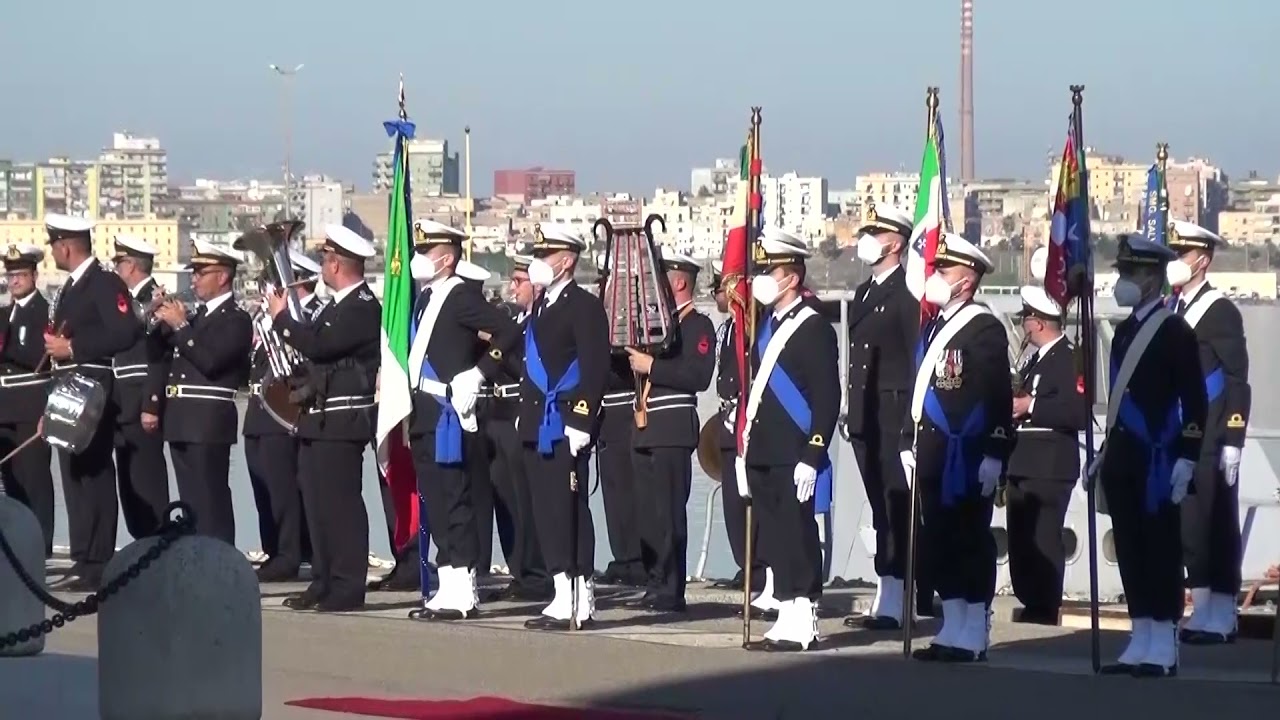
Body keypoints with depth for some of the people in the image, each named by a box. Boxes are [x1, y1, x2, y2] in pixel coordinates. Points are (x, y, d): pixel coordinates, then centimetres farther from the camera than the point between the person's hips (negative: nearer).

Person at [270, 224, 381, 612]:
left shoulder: (364, 308, -15)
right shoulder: (338, 305, 17)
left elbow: (318, 345, -23)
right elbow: (315, 345, 21)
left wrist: (281, 317, -10)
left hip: (342, 420, -10)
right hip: (319, 418, 10)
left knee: (341, 503, -7)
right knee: (317, 501, 12)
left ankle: (347, 587, -5)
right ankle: (324, 582, 18)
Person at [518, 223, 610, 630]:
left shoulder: (584, 306, -9)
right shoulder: (542, 305, 18)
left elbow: (595, 369, -16)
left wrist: (580, 422, -21)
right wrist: (525, 413, 18)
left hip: (565, 427, -9)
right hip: (538, 426, 9)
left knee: (568, 510, -8)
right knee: (546, 512, 9)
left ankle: (578, 601, -7)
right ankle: (563, 596, 13)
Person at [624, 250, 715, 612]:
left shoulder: (697, 325, -6)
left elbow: (699, 375, -19)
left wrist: (652, 367, -18)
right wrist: (633, 359, 9)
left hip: (673, 432, -9)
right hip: (646, 431, 9)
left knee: (669, 514, -8)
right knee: (648, 514, 8)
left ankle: (670, 592, -7)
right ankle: (655, 586, 13)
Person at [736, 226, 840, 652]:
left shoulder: (814, 329, -8)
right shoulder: (765, 327, 18)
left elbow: (827, 398, -13)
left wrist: (812, 456, -18)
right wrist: (744, 451, 20)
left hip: (794, 458, -8)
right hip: (763, 457, 8)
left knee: (798, 538, -5)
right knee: (774, 539, 9)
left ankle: (803, 623, -2)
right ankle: (787, 618, 13)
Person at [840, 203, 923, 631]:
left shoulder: (908, 294, -9)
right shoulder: (863, 294, 19)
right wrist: (850, 413, 17)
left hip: (895, 419, -9)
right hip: (866, 420, 9)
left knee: (898, 511, -7)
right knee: (882, 511, 10)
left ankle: (894, 603, -7)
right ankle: (887, 597, 13)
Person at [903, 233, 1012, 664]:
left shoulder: (984, 328, -10)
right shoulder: (933, 328, 16)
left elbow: (999, 397, -15)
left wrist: (995, 455, -19)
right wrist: (909, 444, 19)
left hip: (966, 458, -9)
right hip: (933, 456, 9)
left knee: (971, 542, -3)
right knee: (940, 542, 10)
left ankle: (973, 635, 1)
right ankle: (953, 629, 17)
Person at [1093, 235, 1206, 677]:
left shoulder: (1174, 332, -9)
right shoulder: (1126, 330, 15)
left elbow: (1194, 402, -12)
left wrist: (1186, 460, -17)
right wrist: (1105, 455, 18)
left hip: (1156, 463, -8)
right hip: (1123, 460, 8)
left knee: (1161, 551, -2)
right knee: (1130, 550, 8)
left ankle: (1164, 648, 1)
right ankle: (1140, 643, 14)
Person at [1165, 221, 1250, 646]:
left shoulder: (1220, 311, -7)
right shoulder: (1171, 311, 16)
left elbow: (1237, 382, -10)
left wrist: (1232, 443, -15)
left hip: (1208, 444, -7)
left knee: (1215, 528, -4)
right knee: (1191, 527, 7)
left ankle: (1219, 619, -1)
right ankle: (1203, 615, 11)